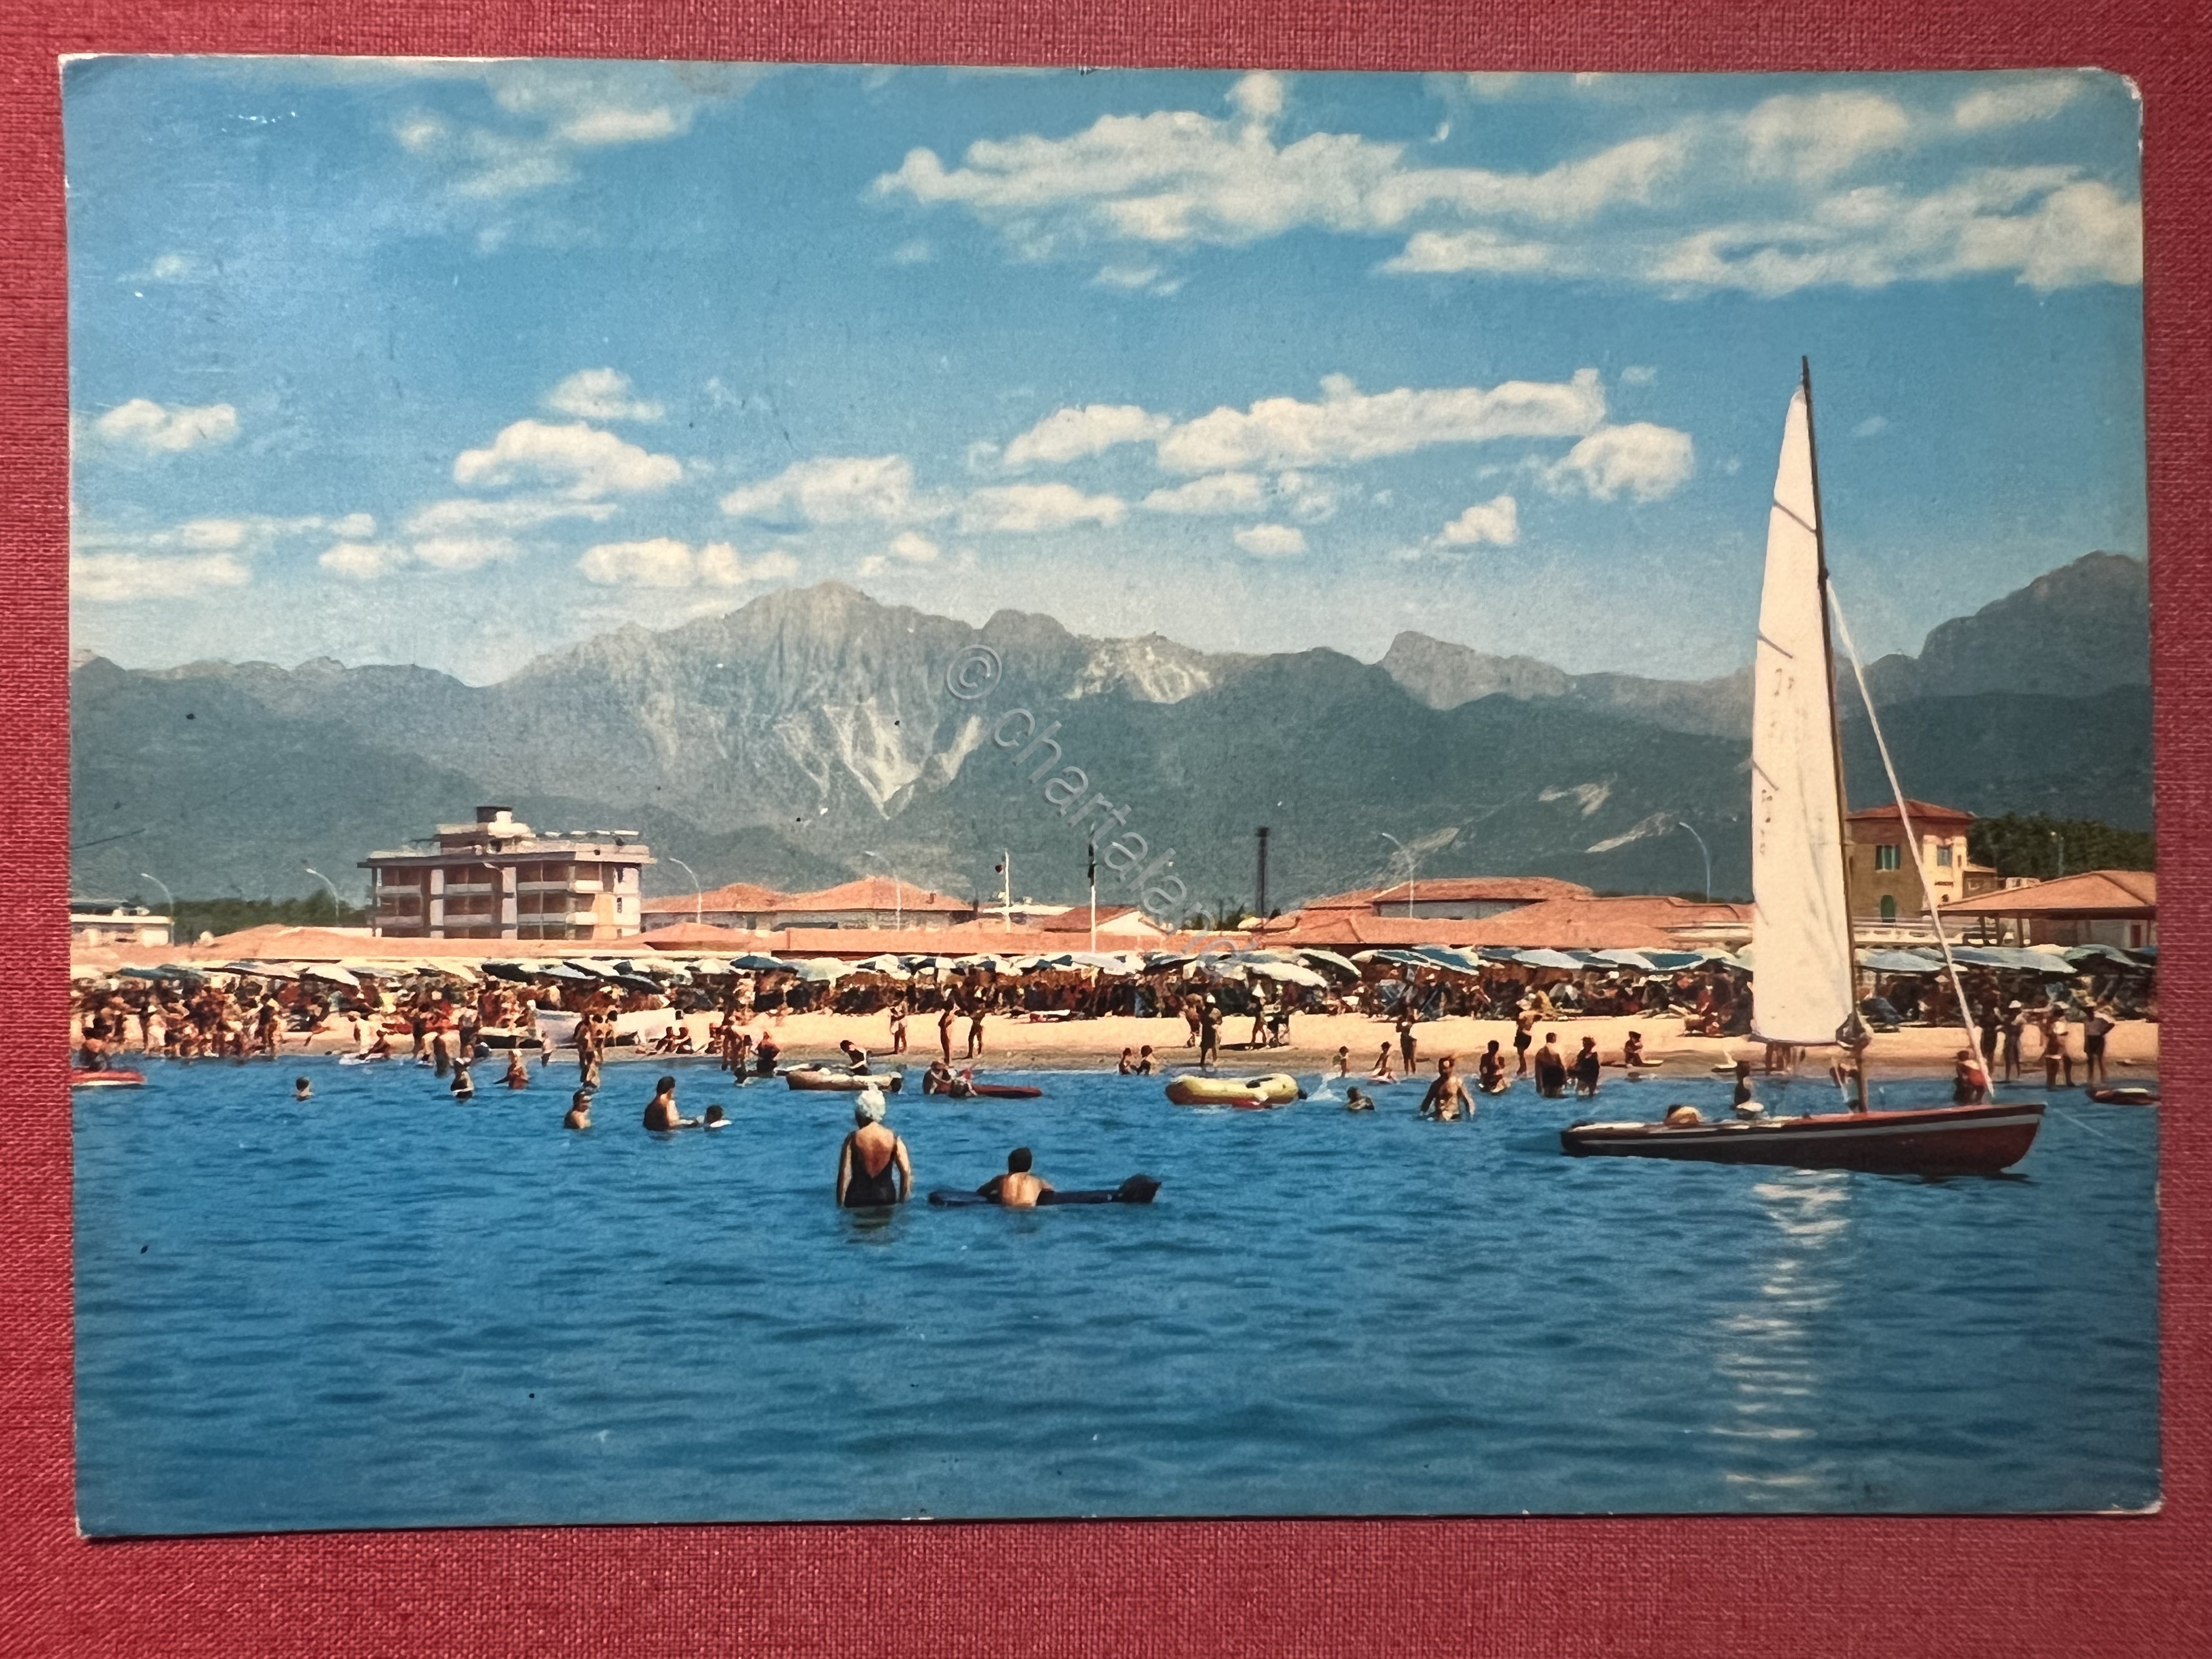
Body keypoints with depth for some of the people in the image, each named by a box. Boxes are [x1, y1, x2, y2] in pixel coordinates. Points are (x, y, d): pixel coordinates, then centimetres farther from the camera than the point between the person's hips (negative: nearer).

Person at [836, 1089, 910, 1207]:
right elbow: (906, 1171, -4)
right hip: (887, 1197, 2)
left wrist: (841, 1205, -3)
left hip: (858, 1199, -2)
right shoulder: (893, 1139, -2)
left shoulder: (853, 1140, -9)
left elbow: (844, 1174, -10)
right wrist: (903, 1201, 6)